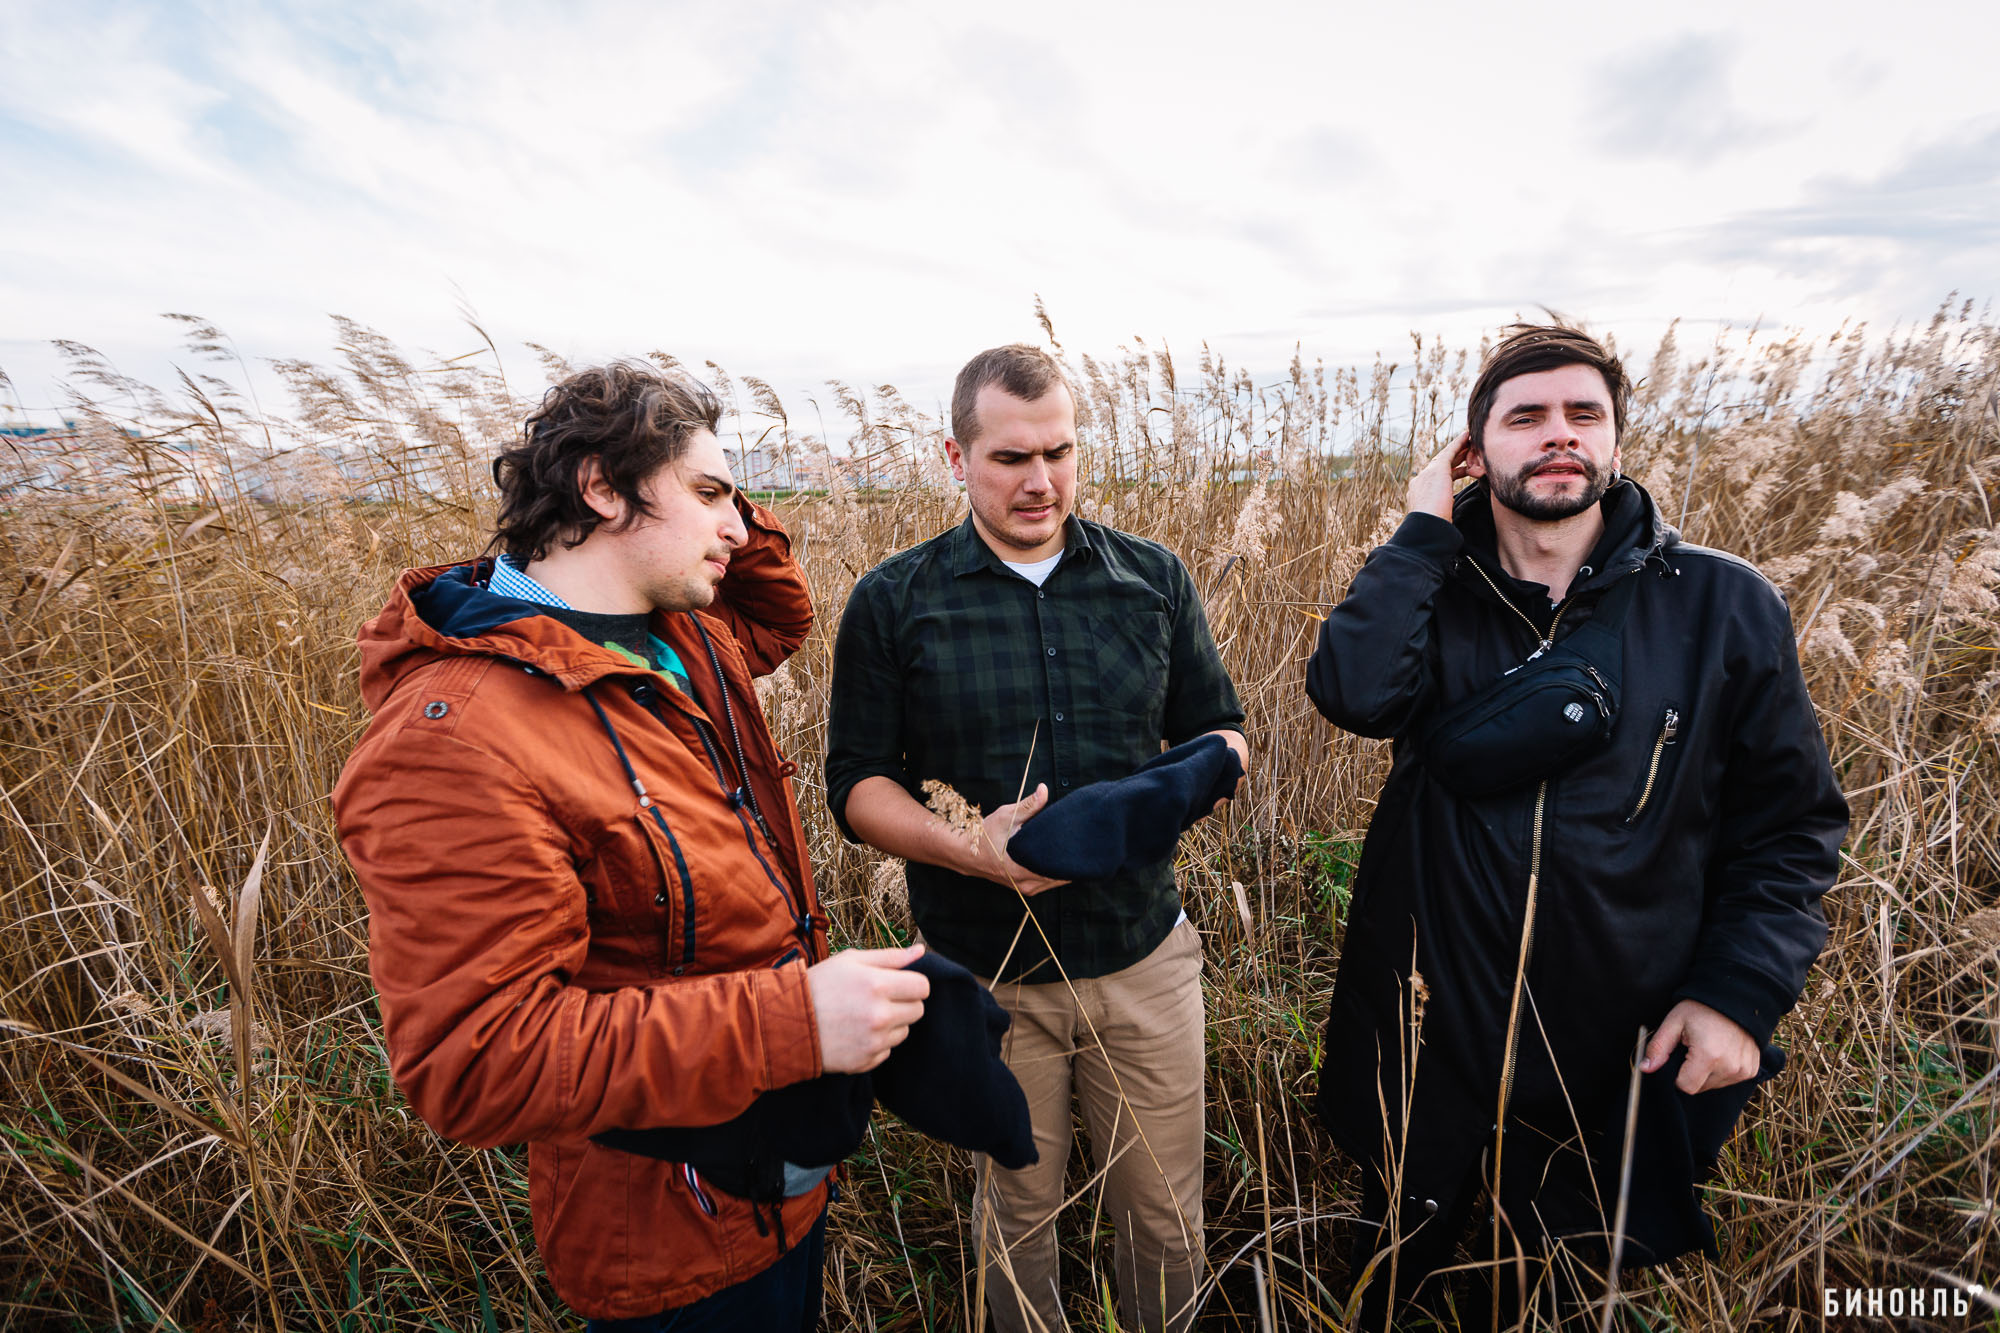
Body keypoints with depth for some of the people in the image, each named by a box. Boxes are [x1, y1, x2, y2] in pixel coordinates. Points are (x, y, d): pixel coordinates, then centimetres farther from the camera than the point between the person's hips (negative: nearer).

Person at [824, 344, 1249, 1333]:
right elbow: (856, 782, -4)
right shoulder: (892, 603, -6)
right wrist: (966, 849, -22)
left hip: (1145, 955, 2)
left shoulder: (1153, 579, 0)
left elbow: (1218, 729, 10)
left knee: (1165, 1214, 18)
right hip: (987, 969, -1)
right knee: (1017, 1212, 21)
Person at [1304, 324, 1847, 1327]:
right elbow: (1354, 693, -27)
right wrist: (1425, 528, -18)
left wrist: (1744, 989, -11)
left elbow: (1791, 821, 0)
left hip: (1617, 1057, 0)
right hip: (1428, 1031, 0)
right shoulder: (1432, 592, -6)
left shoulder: (1725, 606, -6)